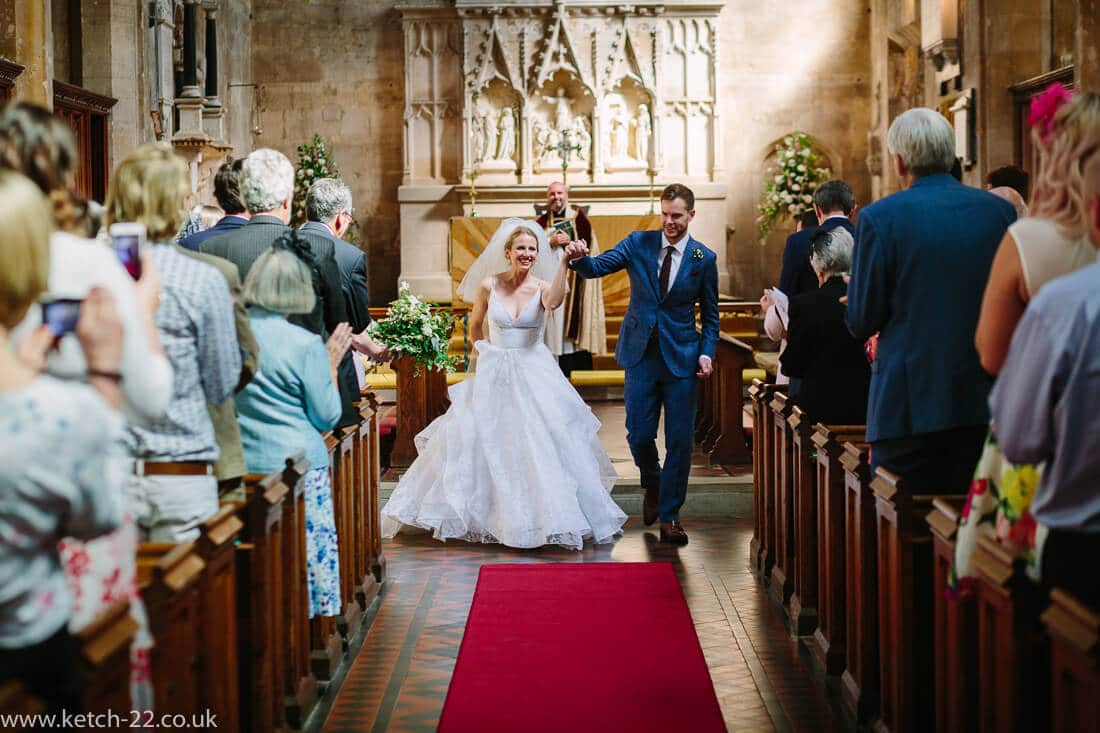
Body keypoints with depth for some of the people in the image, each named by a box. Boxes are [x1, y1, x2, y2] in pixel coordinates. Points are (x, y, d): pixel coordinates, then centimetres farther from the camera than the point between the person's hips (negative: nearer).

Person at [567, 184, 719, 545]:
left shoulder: (704, 259, 0)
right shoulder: (639, 243, 1)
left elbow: (710, 314, 7)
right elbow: (597, 267, -7)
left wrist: (707, 352, -6)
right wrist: (579, 257, -30)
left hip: (682, 359, -1)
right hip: (641, 354, 1)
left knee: (680, 440, 1)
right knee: (639, 435, 3)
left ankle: (669, 515, 12)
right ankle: (652, 485, 34)